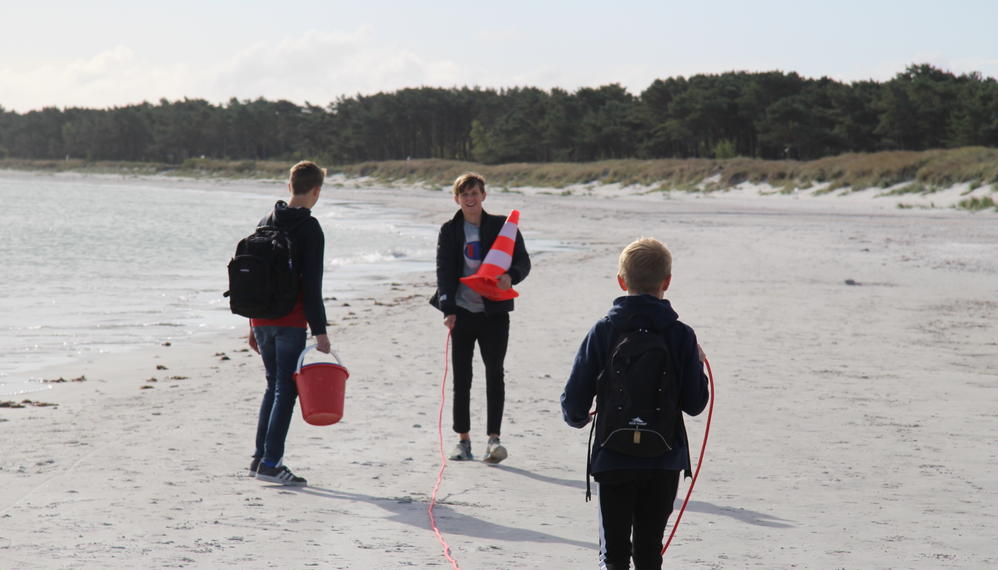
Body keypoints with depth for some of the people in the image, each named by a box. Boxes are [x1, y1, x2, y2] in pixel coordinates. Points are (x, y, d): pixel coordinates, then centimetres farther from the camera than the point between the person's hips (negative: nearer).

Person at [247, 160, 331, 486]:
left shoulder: (266, 223, 13)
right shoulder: (309, 229, -10)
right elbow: (312, 285, -15)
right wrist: (320, 331, -13)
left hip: (261, 320, 7)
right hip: (290, 322, -7)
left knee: (274, 386, 18)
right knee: (286, 390, -4)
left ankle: (260, 457, 19)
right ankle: (271, 462, -7)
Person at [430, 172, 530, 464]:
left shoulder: (502, 226, 3)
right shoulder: (449, 231, 6)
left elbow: (523, 261, 1)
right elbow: (444, 271, 0)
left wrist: (511, 276, -23)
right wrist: (448, 309, -13)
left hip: (494, 311, -2)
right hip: (462, 311, 2)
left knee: (495, 372, -10)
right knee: (461, 377, 6)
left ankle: (493, 438, -10)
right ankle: (463, 440, 15)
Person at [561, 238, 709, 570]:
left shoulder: (602, 331, -7)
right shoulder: (681, 335, -6)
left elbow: (573, 400, -6)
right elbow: (694, 404, -3)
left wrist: (578, 418, 17)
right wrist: (697, 365, 14)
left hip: (613, 459, -1)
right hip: (664, 461, 1)